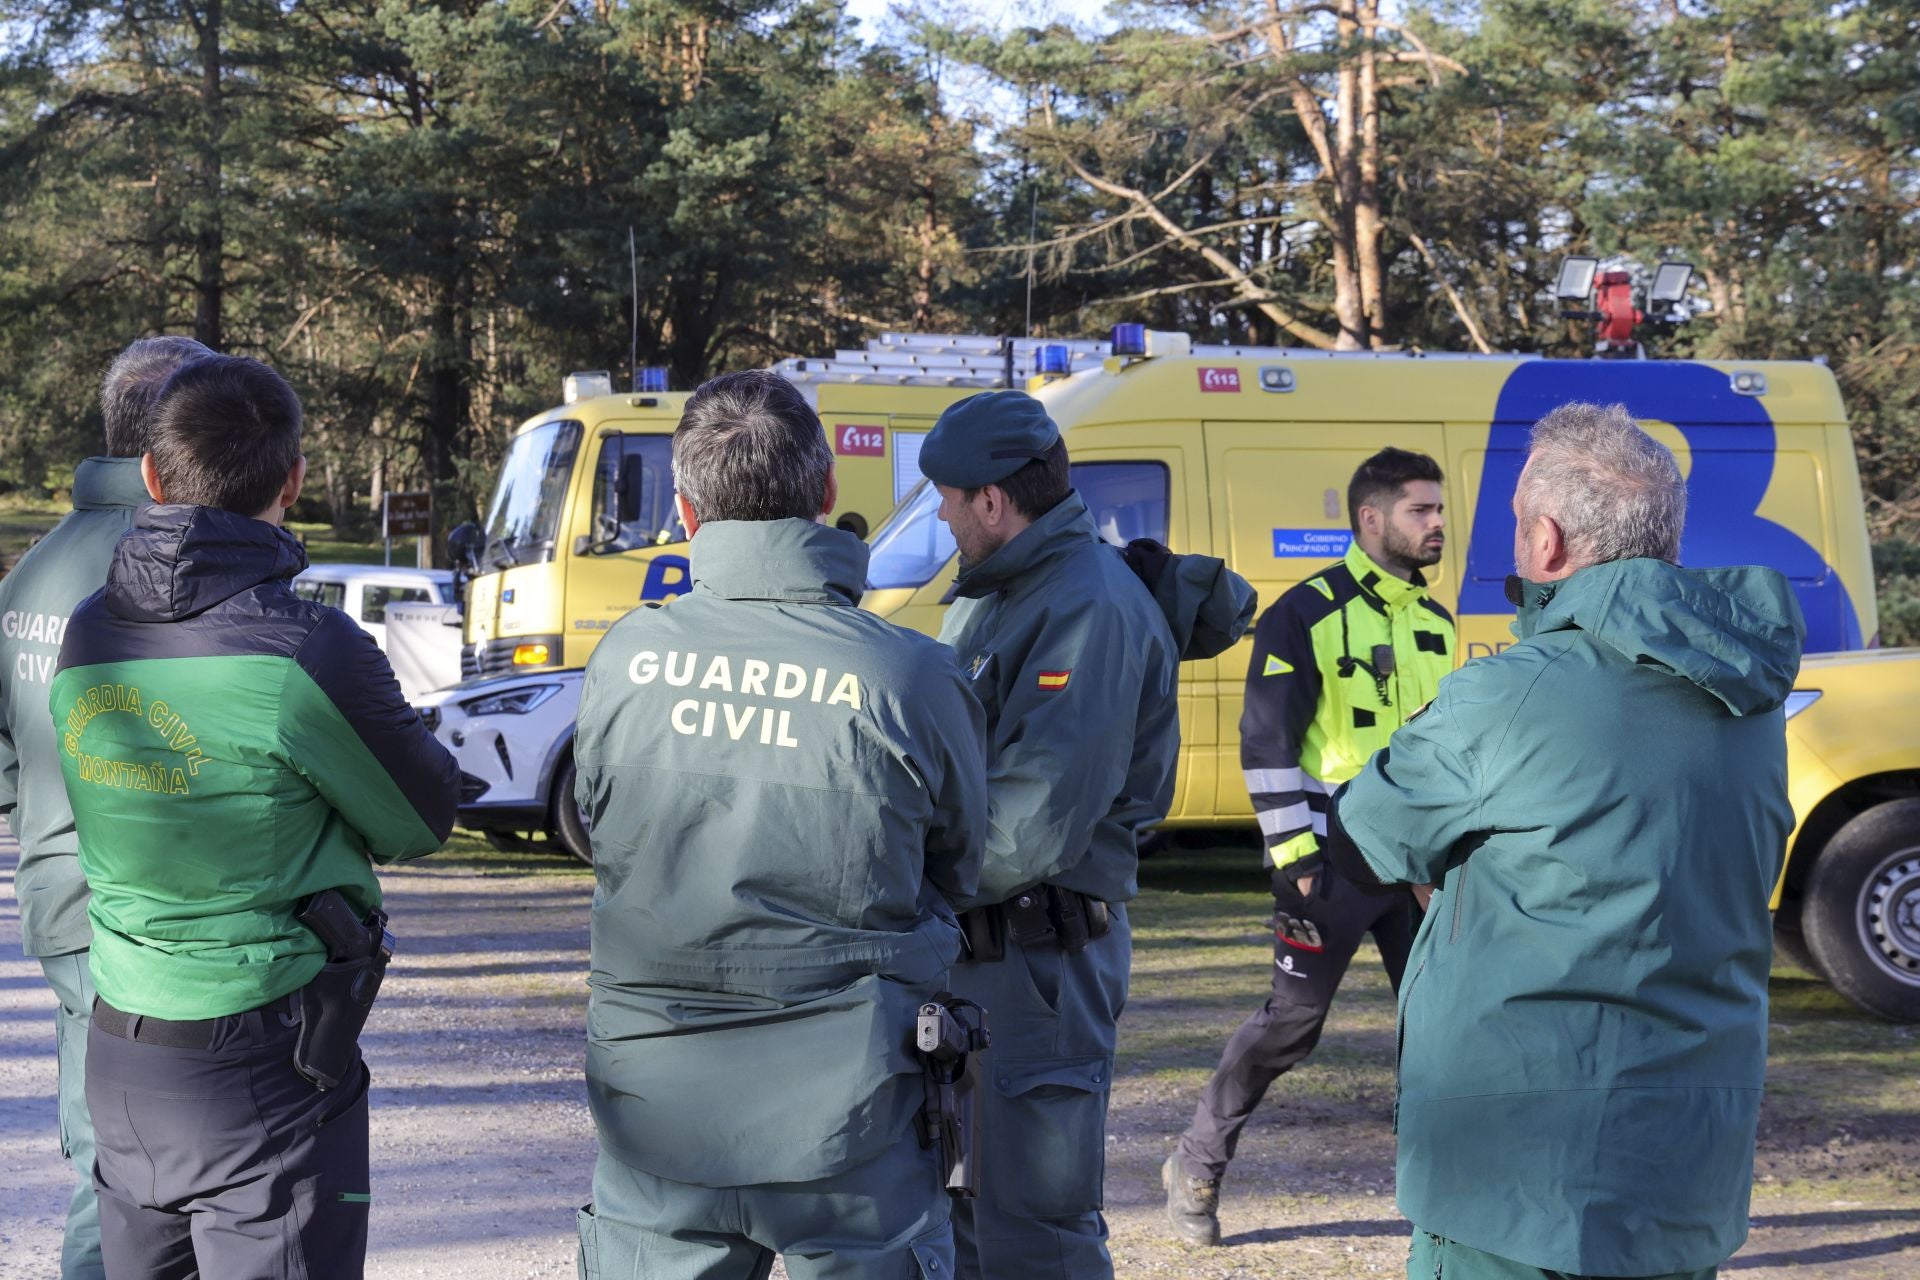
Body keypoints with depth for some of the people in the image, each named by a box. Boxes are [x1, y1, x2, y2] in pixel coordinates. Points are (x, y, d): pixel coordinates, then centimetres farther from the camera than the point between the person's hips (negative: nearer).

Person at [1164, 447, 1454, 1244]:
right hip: (1334, 860, -6)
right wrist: (1293, 855, -17)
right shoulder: (1306, 615, -11)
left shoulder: (1434, 621, 11)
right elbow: (1267, 743, -13)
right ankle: (1196, 1166, 15)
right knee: (1293, 1021, -1)